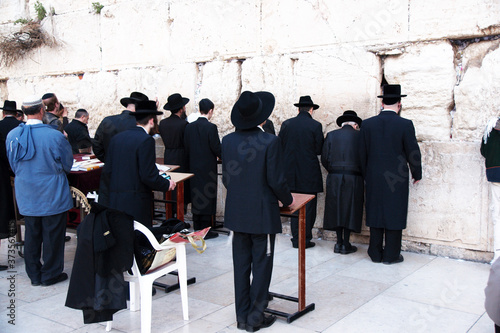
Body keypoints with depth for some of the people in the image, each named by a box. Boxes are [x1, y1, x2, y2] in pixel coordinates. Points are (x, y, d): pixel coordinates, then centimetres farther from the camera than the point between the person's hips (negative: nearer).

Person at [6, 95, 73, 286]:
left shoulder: (12, 136, -4)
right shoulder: (55, 136, -18)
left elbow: (13, 165, 9)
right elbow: (67, 164, -5)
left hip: (26, 197, 5)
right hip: (52, 195, -5)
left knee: (31, 234, 15)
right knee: (52, 234, 8)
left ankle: (34, 274, 26)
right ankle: (51, 274, 18)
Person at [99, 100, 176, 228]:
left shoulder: (117, 137, 10)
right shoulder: (146, 140, -12)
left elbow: (107, 171, 11)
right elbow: (148, 176, -16)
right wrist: (167, 184, 1)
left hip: (114, 201, 7)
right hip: (136, 203, -7)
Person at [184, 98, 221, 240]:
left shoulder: (189, 127, 2)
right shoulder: (211, 127, -15)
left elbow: (186, 148, 6)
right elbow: (217, 148, -14)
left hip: (194, 168, 6)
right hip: (208, 168, -6)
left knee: (196, 197, 13)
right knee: (208, 198, 3)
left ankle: (197, 228, 21)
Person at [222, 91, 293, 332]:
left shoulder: (227, 141, -1)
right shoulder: (270, 142, -16)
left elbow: (226, 178, 5)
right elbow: (276, 180, -14)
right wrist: (287, 200, 4)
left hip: (236, 213, 5)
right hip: (263, 215, -5)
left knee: (241, 265, 13)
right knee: (261, 265, 8)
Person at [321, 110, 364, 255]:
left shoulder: (331, 135, 5)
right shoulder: (359, 135, -1)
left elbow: (324, 158, 1)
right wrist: (361, 174, 12)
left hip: (334, 178, 2)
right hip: (353, 179, -2)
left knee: (336, 208, 9)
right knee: (350, 209, 5)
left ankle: (339, 243, 14)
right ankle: (346, 245, 9)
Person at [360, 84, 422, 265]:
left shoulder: (367, 124, -1)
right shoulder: (405, 125, -10)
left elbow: (363, 153, 5)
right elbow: (413, 153, -5)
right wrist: (416, 174, 10)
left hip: (373, 179, 3)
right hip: (397, 179, -3)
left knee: (375, 213, 11)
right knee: (394, 214, 6)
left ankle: (375, 253, 19)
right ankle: (391, 255, 13)